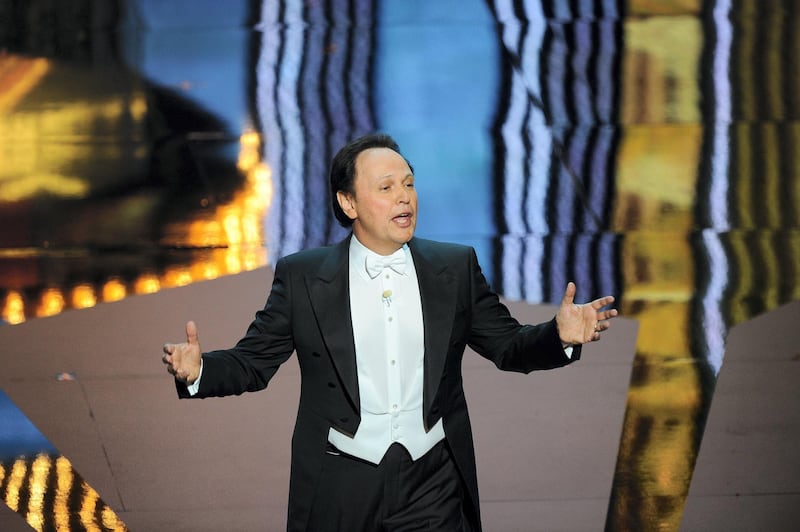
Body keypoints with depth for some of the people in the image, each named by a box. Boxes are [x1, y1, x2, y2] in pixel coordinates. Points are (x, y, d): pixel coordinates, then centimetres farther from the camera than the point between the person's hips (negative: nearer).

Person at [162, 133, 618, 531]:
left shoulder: (456, 269, 5)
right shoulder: (302, 278, 0)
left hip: (433, 487, 1)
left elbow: (507, 345, 8)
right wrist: (199, 370, -17)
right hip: (341, 488, -1)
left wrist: (561, 336, -12)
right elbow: (253, 362, 3)